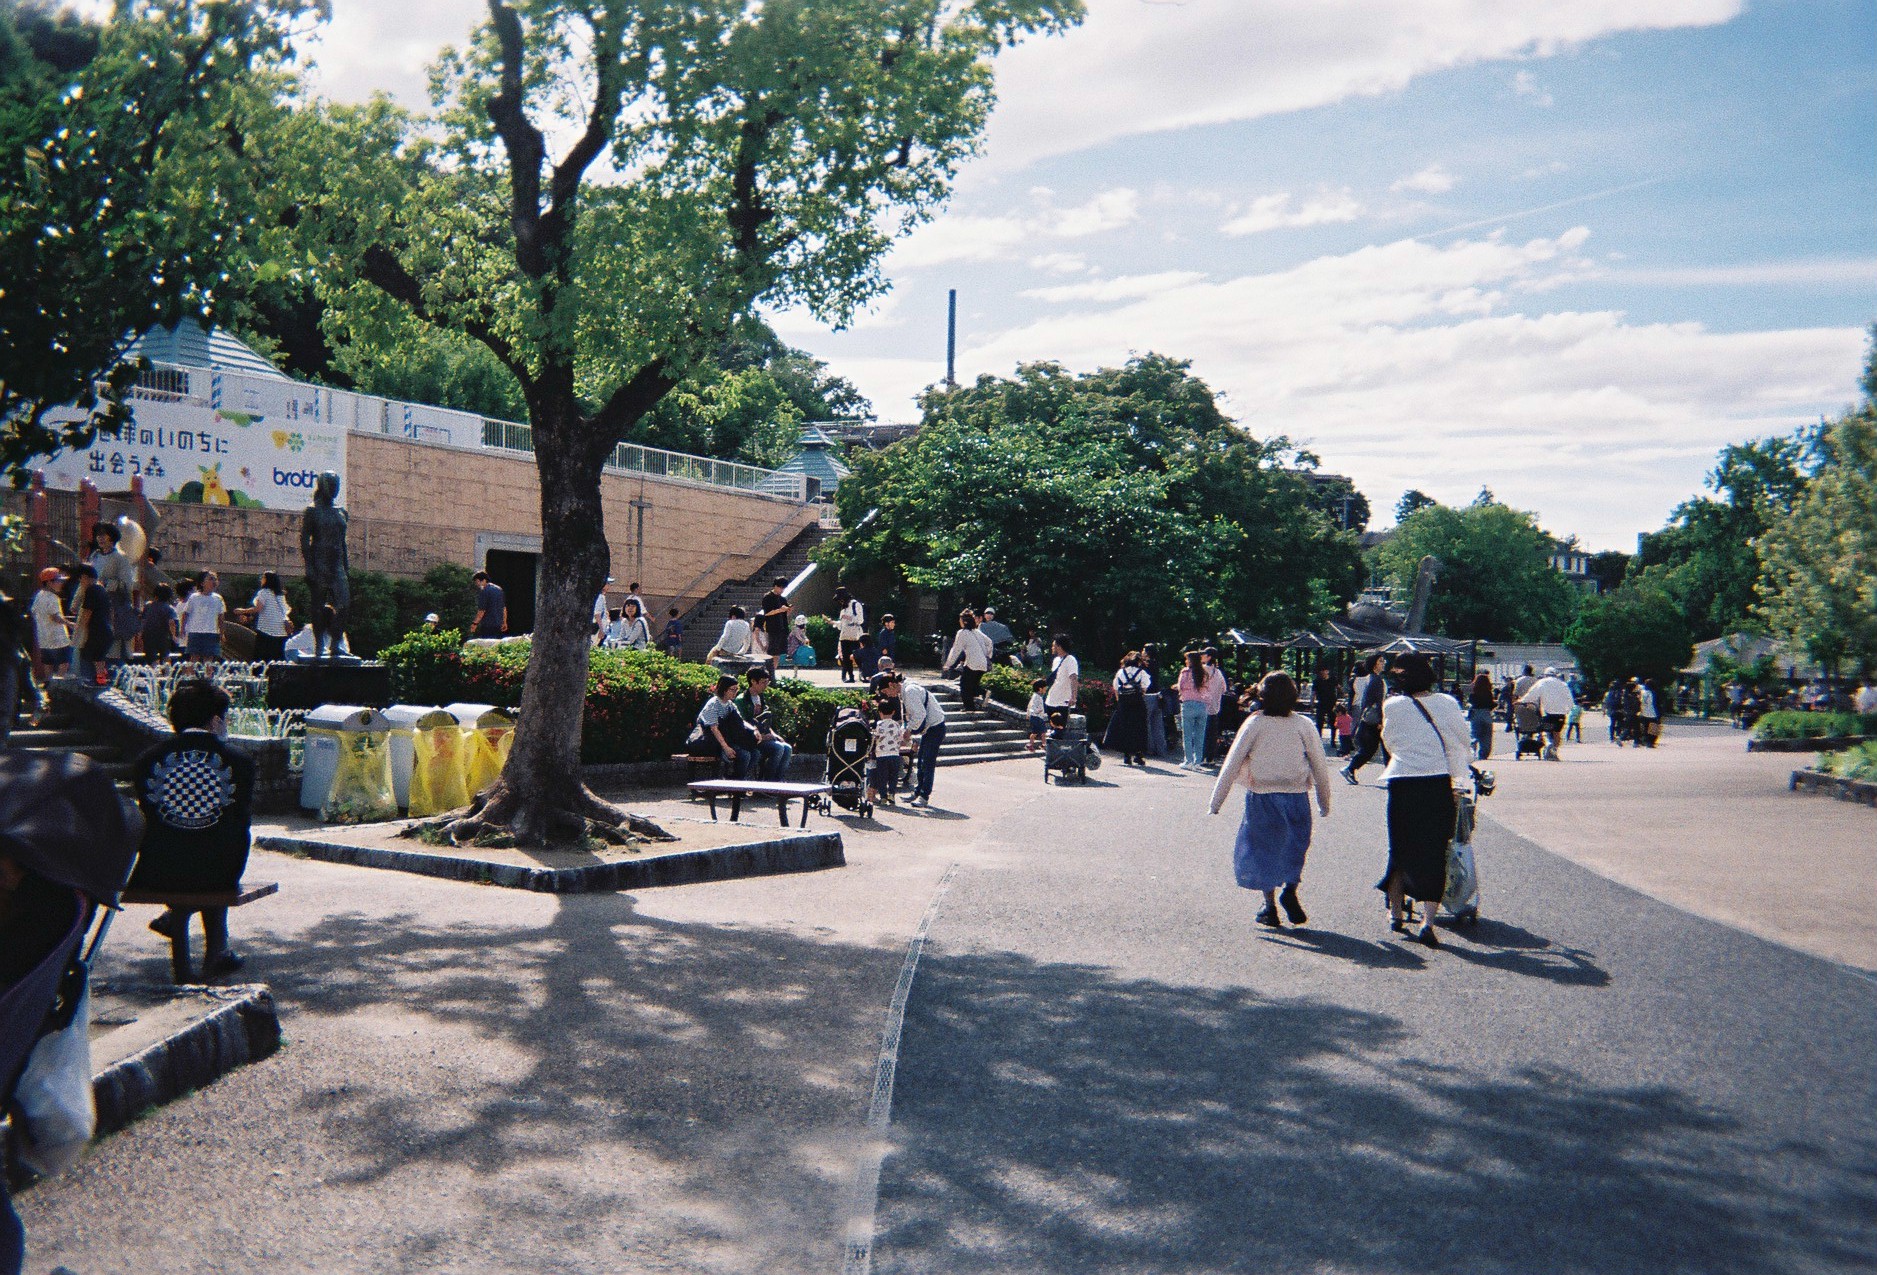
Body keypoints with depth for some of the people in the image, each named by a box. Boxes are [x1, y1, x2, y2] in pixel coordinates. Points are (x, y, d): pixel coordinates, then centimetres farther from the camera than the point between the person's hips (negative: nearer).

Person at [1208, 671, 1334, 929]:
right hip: (1296, 796, 1)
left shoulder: (1254, 724, -3)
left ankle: (1270, 906, 11)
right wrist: (1324, 803, 16)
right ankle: (1291, 888, -5)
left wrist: (1216, 801, 1)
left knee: (1263, 850, 11)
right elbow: (1320, 767, 4)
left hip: (1262, 796, -1)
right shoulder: (1304, 725, 0)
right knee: (1295, 844, 17)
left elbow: (1232, 763, -4)